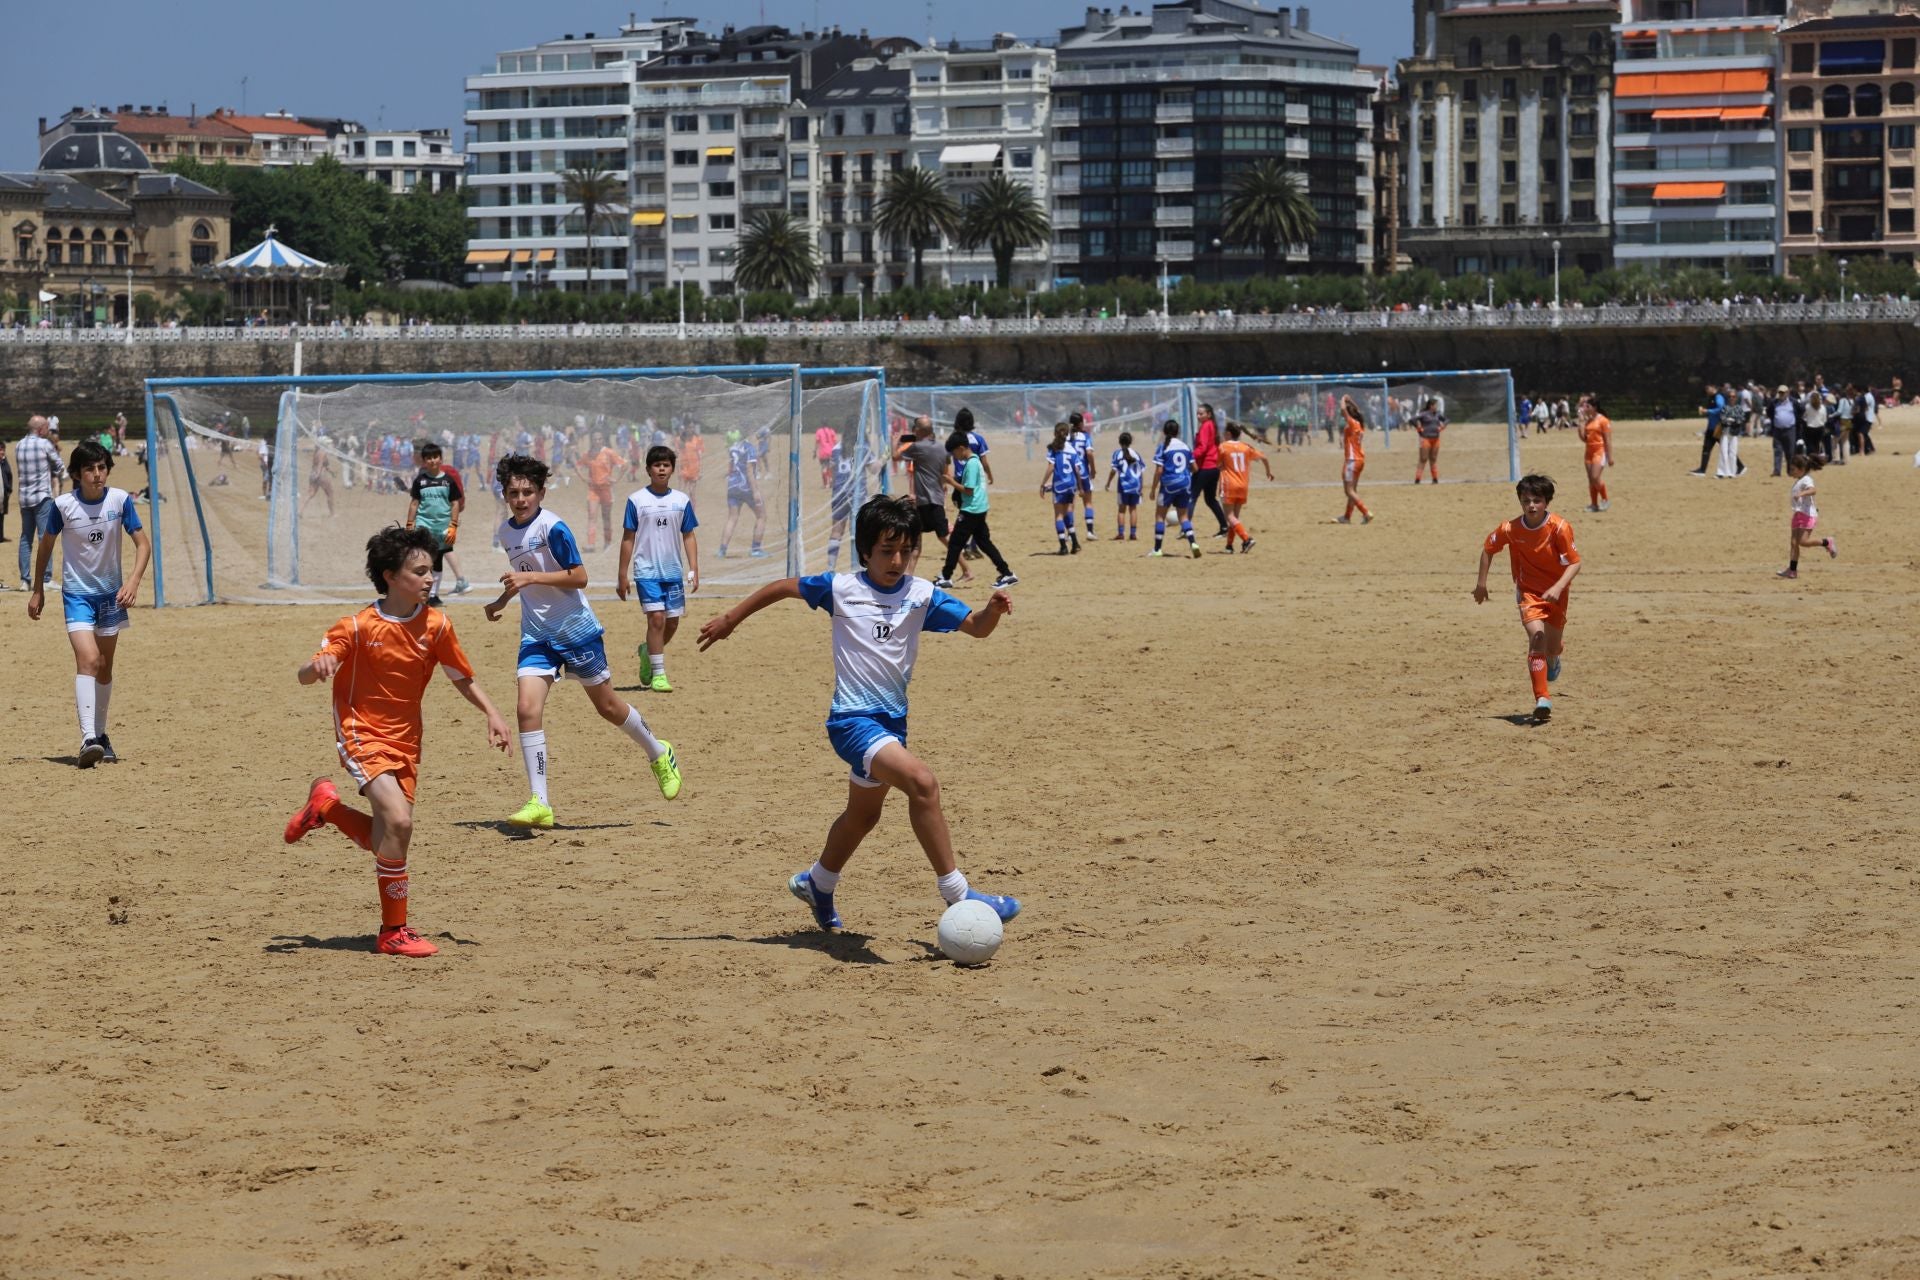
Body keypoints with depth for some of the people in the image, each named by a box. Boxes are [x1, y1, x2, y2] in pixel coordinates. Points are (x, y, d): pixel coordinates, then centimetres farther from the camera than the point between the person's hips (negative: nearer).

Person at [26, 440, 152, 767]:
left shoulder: (120, 500, -9)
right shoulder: (62, 505, -12)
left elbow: (143, 543, -7)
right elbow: (45, 546, 3)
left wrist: (134, 578, -23)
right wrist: (37, 590, 8)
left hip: (111, 592, 3)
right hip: (77, 593, -3)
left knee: (104, 667, 14)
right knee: (87, 659, -21)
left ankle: (100, 735, 30)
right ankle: (88, 739, -29)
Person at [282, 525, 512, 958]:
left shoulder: (436, 625, -4)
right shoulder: (357, 627, -15)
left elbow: (462, 678, 9)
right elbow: (305, 675, -13)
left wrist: (491, 714, -6)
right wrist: (318, 666, -37)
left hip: (406, 740, 6)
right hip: (362, 735, -6)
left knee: (385, 842, 7)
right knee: (398, 820, -25)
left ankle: (325, 805, 37)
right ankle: (393, 931, -14)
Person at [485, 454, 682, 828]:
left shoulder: (552, 527, -15)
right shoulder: (506, 531, 7)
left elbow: (579, 576, -20)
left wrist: (531, 578, -26)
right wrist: (503, 599, 21)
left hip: (576, 630, -5)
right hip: (536, 635, 5)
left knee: (607, 706, 7)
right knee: (527, 709, -12)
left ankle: (659, 754, 35)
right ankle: (540, 804, -13)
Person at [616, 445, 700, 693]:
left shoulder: (682, 501, 6)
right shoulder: (636, 500, -1)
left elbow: (688, 537, 10)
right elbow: (628, 539, 2)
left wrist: (694, 571, 2)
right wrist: (623, 576, 1)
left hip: (674, 571, 4)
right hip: (646, 571, -4)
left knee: (672, 623, 6)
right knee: (656, 618, -14)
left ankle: (648, 653, 34)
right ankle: (658, 674, -9)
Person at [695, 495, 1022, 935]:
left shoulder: (922, 595, 1)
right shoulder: (841, 589, -7)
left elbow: (975, 627, 0)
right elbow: (784, 587, 7)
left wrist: (993, 610, -22)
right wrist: (731, 619, 15)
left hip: (892, 719, 6)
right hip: (853, 719, -6)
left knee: (863, 814, 25)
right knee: (922, 782, -27)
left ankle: (817, 884, 51)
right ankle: (956, 894, -25)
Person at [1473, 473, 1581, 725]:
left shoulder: (1560, 528, -22)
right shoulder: (1510, 529, -16)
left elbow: (1575, 563, -20)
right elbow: (1487, 548, 2)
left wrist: (1558, 587, -35)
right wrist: (1481, 583, 6)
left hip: (1555, 593, 1)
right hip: (1528, 591, -1)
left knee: (1554, 646, 12)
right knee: (1536, 636, -24)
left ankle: (1552, 661, 54)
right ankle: (1542, 699, -28)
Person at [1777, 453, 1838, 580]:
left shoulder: (1806, 480, -12)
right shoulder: (1798, 482, 19)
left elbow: (1812, 490, -32)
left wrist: (1801, 493, -48)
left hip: (1807, 515, -10)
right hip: (1798, 514, 10)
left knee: (1803, 541, -18)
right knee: (1793, 542, 3)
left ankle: (1826, 543, 3)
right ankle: (1792, 570, 2)